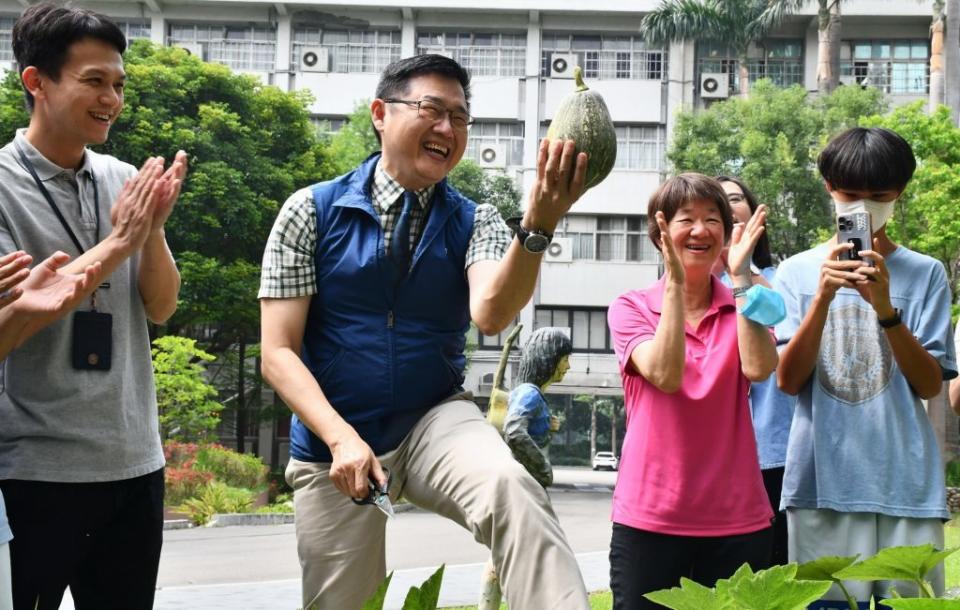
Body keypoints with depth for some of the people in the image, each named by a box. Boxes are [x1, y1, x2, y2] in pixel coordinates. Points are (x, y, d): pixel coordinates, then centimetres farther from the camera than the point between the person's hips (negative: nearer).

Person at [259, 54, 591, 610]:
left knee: (510, 487, -31)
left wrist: (538, 227, -38)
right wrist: (341, 437, -21)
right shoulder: (312, 211, -4)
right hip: (333, 439, 0)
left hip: (435, 422, 0)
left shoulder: (475, 222, 0)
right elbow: (279, 352, -6)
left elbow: (490, 314, -21)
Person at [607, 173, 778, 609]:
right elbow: (665, 375, -17)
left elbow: (759, 368, -14)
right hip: (649, 519, -2)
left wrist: (741, 277, -15)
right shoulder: (630, 307, 2)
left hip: (737, 521, 2)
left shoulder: (745, 306, 7)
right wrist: (675, 283, -18)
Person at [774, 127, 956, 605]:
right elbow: (788, 380, -4)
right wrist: (823, 297, -17)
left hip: (907, 487, 1)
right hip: (822, 483, 0)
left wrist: (885, 308, -17)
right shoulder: (798, 271, 4)